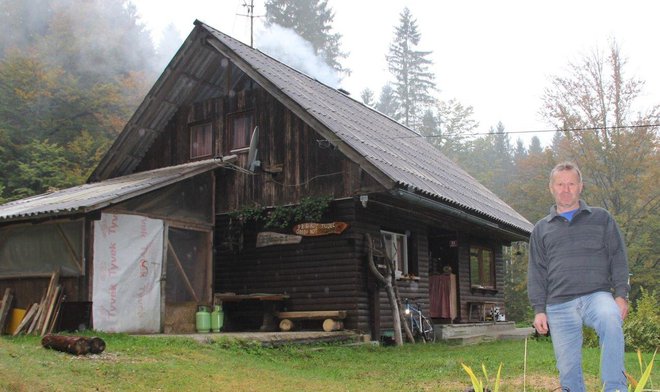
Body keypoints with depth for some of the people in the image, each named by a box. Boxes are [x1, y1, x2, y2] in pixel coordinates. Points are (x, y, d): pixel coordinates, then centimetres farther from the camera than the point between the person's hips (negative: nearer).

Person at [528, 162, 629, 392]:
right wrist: (539, 309, 5)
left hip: (596, 295, -2)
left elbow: (618, 258, 10)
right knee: (568, 368, -1)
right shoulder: (541, 229, 17)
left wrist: (621, 294, -2)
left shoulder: (601, 218, 15)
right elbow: (536, 272, 14)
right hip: (559, 306, 2)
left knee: (610, 320, -35)